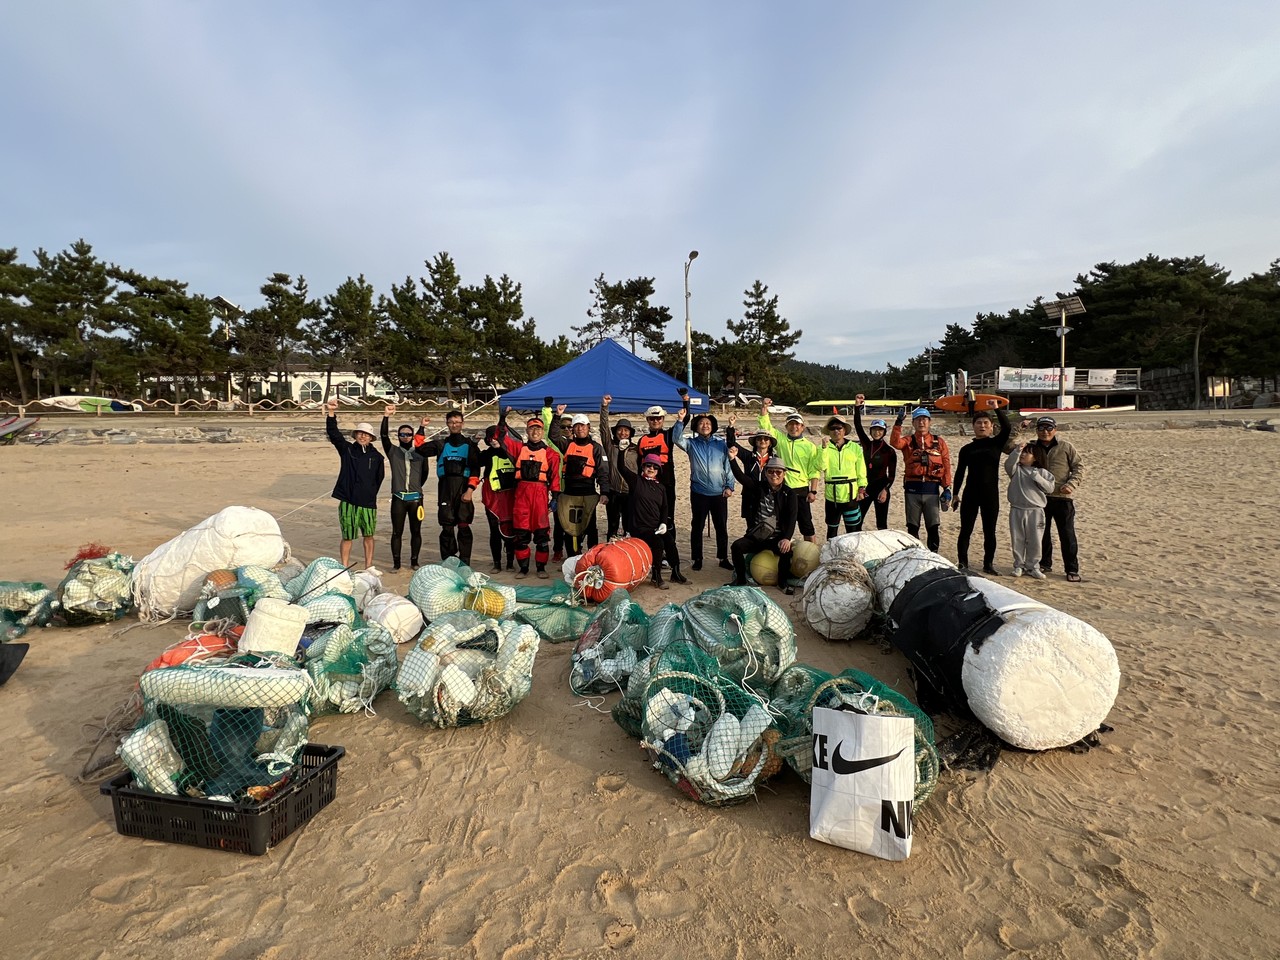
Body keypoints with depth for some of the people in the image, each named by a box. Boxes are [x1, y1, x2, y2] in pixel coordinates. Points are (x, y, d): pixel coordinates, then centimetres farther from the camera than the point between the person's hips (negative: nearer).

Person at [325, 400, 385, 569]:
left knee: (369, 535, 7)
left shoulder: (376, 456, 6)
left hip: (368, 503, 1)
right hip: (348, 502, -1)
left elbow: (379, 478, 12)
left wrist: (371, 493, 8)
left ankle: (368, 566, 20)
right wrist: (331, 413, -16)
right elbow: (333, 434, -5)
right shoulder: (347, 449, 5)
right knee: (348, 537, 4)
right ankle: (345, 568, 14)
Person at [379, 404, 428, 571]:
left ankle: (414, 561, 16)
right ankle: (396, 562, 10)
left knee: (416, 531, 6)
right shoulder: (393, 452, 7)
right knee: (397, 532, 3)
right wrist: (386, 417, -18)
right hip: (398, 499, -1)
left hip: (416, 498, 1)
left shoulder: (421, 453, 10)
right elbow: (384, 436, -8)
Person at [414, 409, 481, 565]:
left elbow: (475, 468, 0)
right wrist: (422, 428, 3)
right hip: (445, 489, 2)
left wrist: (470, 489, -11)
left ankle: (465, 563, 2)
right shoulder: (441, 444, 17)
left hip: (463, 489, -2)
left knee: (464, 526, -3)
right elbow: (420, 448, 5)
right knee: (447, 527, 2)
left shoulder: (469, 444, 9)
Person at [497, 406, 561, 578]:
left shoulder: (550, 453, 7)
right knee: (521, 532, 3)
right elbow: (502, 437, 7)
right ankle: (523, 568, 13)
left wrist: (555, 496, -1)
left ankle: (541, 567, 11)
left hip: (540, 493, -1)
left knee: (541, 532, 0)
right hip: (521, 492, 2)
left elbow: (555, 476, 5)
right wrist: (503, 419, -5)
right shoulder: (519, 448, 13)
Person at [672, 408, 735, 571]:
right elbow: (677, 438, -14)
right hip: (699, 493, 0)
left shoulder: (721, 444, 4)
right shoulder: (691, 443, 4)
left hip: (719, 493, 1)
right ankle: (697, 558, 18)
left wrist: (729, 486, -3)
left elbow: (729, 466, 4)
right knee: (697, 527, 7)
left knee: (722, 527, 8)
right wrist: (680, 420, -26)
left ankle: (723, 558, 20)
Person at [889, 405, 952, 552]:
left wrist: (947, 488, -2)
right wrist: (899, 421, -23)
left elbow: (946, 466, 4)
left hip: (932, 489, 0)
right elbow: (895, 442, -17)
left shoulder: (939, 442, 8)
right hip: (912, 489, 0)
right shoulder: (908, 441, 6)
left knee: (934, 526, 1)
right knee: (913, 526, 8)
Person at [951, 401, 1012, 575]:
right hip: (970, 494, 0)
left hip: (991, 494, 0)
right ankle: (962, 563, 8)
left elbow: (1007, 427, -14)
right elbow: (960, 472, 6)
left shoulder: (996, 443, 5)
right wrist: (956, 494, 2)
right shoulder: (966, 449, 6)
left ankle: (988, 564, 17)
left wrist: (997, 408, -18)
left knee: (989, 531, 7)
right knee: (966, 530, 1)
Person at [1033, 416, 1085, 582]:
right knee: (1042, 533, 13)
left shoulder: (1066, 447, 0)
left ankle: (1072, 569, 10)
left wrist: (1071, 484, -12)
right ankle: (1045, 563, 28)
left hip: (1063, 498, -3)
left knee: (1067, 535, 1)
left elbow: (1079, 467, 2)